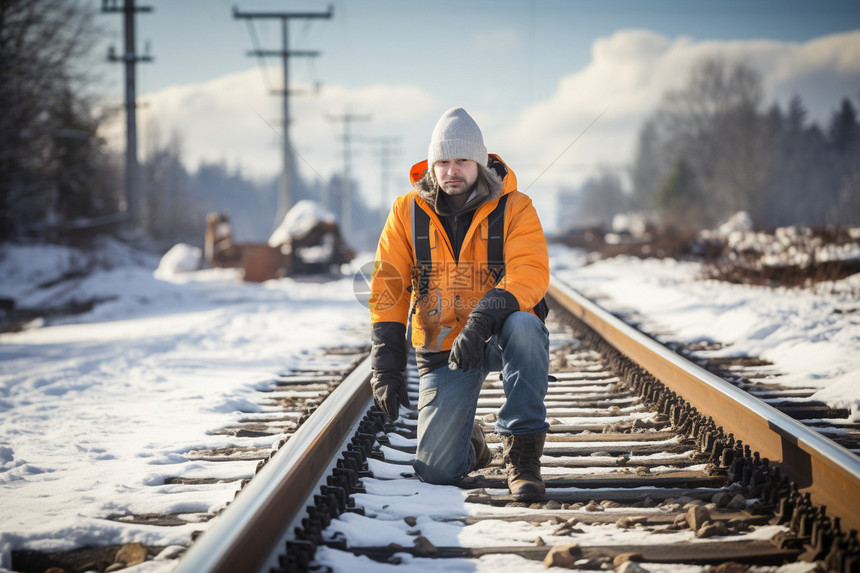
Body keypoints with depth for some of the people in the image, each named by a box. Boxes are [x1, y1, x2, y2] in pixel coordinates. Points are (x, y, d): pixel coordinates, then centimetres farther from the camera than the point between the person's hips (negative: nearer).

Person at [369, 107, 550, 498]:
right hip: (442, 350, 2)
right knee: (437, 471, -10)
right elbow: (388, 290, -2)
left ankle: (522, 454, -28)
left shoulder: (514, 208, -8)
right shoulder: (407, 212, -1)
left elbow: (530, 274, -23)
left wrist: (481, 322, -40)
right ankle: (470, 444, 29)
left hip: (498, 336, -1)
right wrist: (387, 367, -11)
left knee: (525, 326, -39)